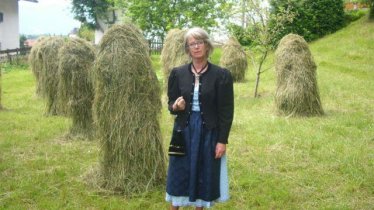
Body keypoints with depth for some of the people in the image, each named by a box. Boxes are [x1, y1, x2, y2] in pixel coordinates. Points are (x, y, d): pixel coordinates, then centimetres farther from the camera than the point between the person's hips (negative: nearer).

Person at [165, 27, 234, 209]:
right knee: (179, 175, 7)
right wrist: (175, 106, -17)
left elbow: (226, 111, -6)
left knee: (204, 175, 8)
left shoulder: (221, 75, -7)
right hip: (184, 131, 2)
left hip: (209, 132, -2)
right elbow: (170, 102, 8)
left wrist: (222, 140, -8)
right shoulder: (178, 73, 0)